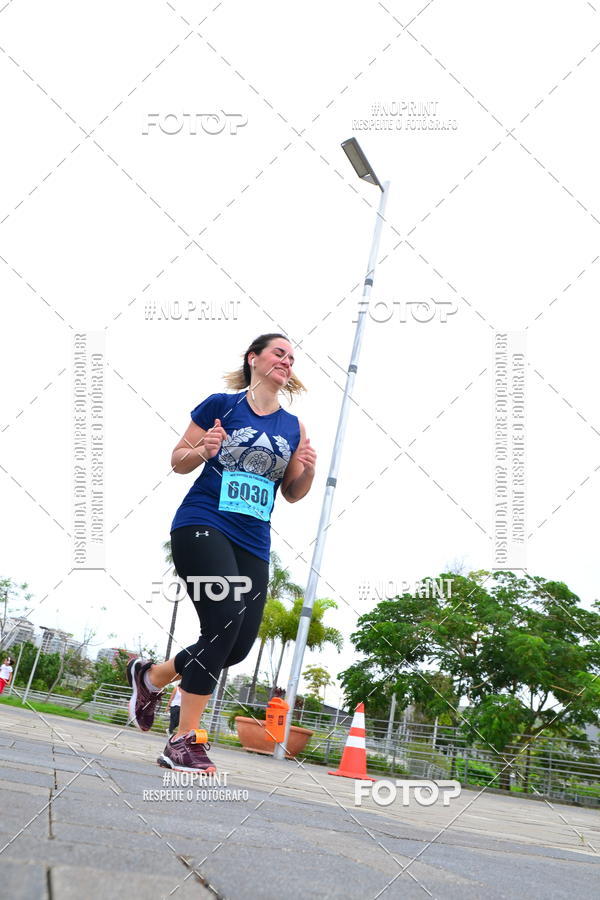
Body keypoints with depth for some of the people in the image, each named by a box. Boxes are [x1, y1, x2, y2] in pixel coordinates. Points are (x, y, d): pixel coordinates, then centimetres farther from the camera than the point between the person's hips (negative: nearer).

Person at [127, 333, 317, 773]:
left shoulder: (293, 426, 13)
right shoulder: (221, 405, 2)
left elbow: (292, 493, 16)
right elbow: (178, 460, 7)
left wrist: (308, 469, -4)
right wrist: (203, 451, -14)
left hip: (253, 543, 6)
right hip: (203, 525, -5)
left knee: (239, 646, 0)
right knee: (226, 619, -23)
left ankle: (150, 675, 27)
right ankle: (184, 741, -9)